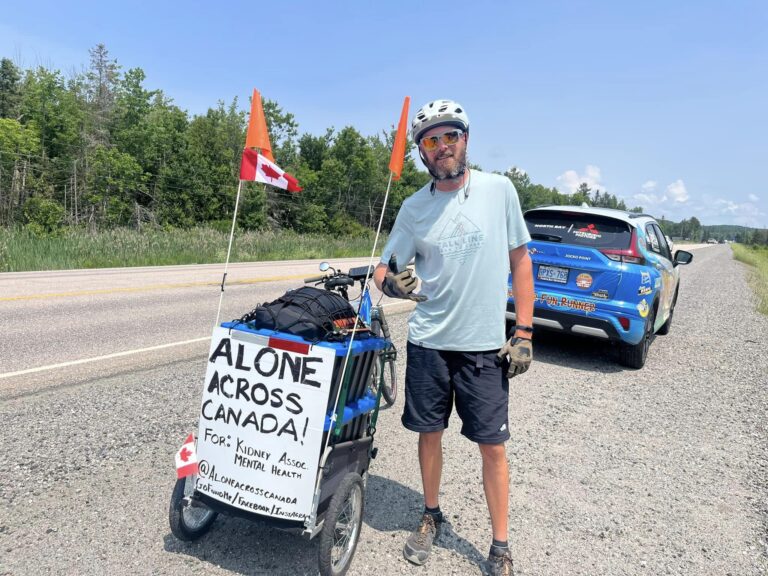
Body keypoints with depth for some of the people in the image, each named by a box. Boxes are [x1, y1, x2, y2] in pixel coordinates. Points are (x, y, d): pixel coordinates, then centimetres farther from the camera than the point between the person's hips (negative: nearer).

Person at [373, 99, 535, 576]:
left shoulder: (499, 189, -3)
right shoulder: (414, 208, 2)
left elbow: (520, 261, 1)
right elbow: (385, 270, 4)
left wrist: (523, 332, -4)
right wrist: (391, 281, -22)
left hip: (485, 346, -2)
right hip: (428, 343, 2)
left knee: (493, 446, 4)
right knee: (430, 433, 14)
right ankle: (431, 517, 37)